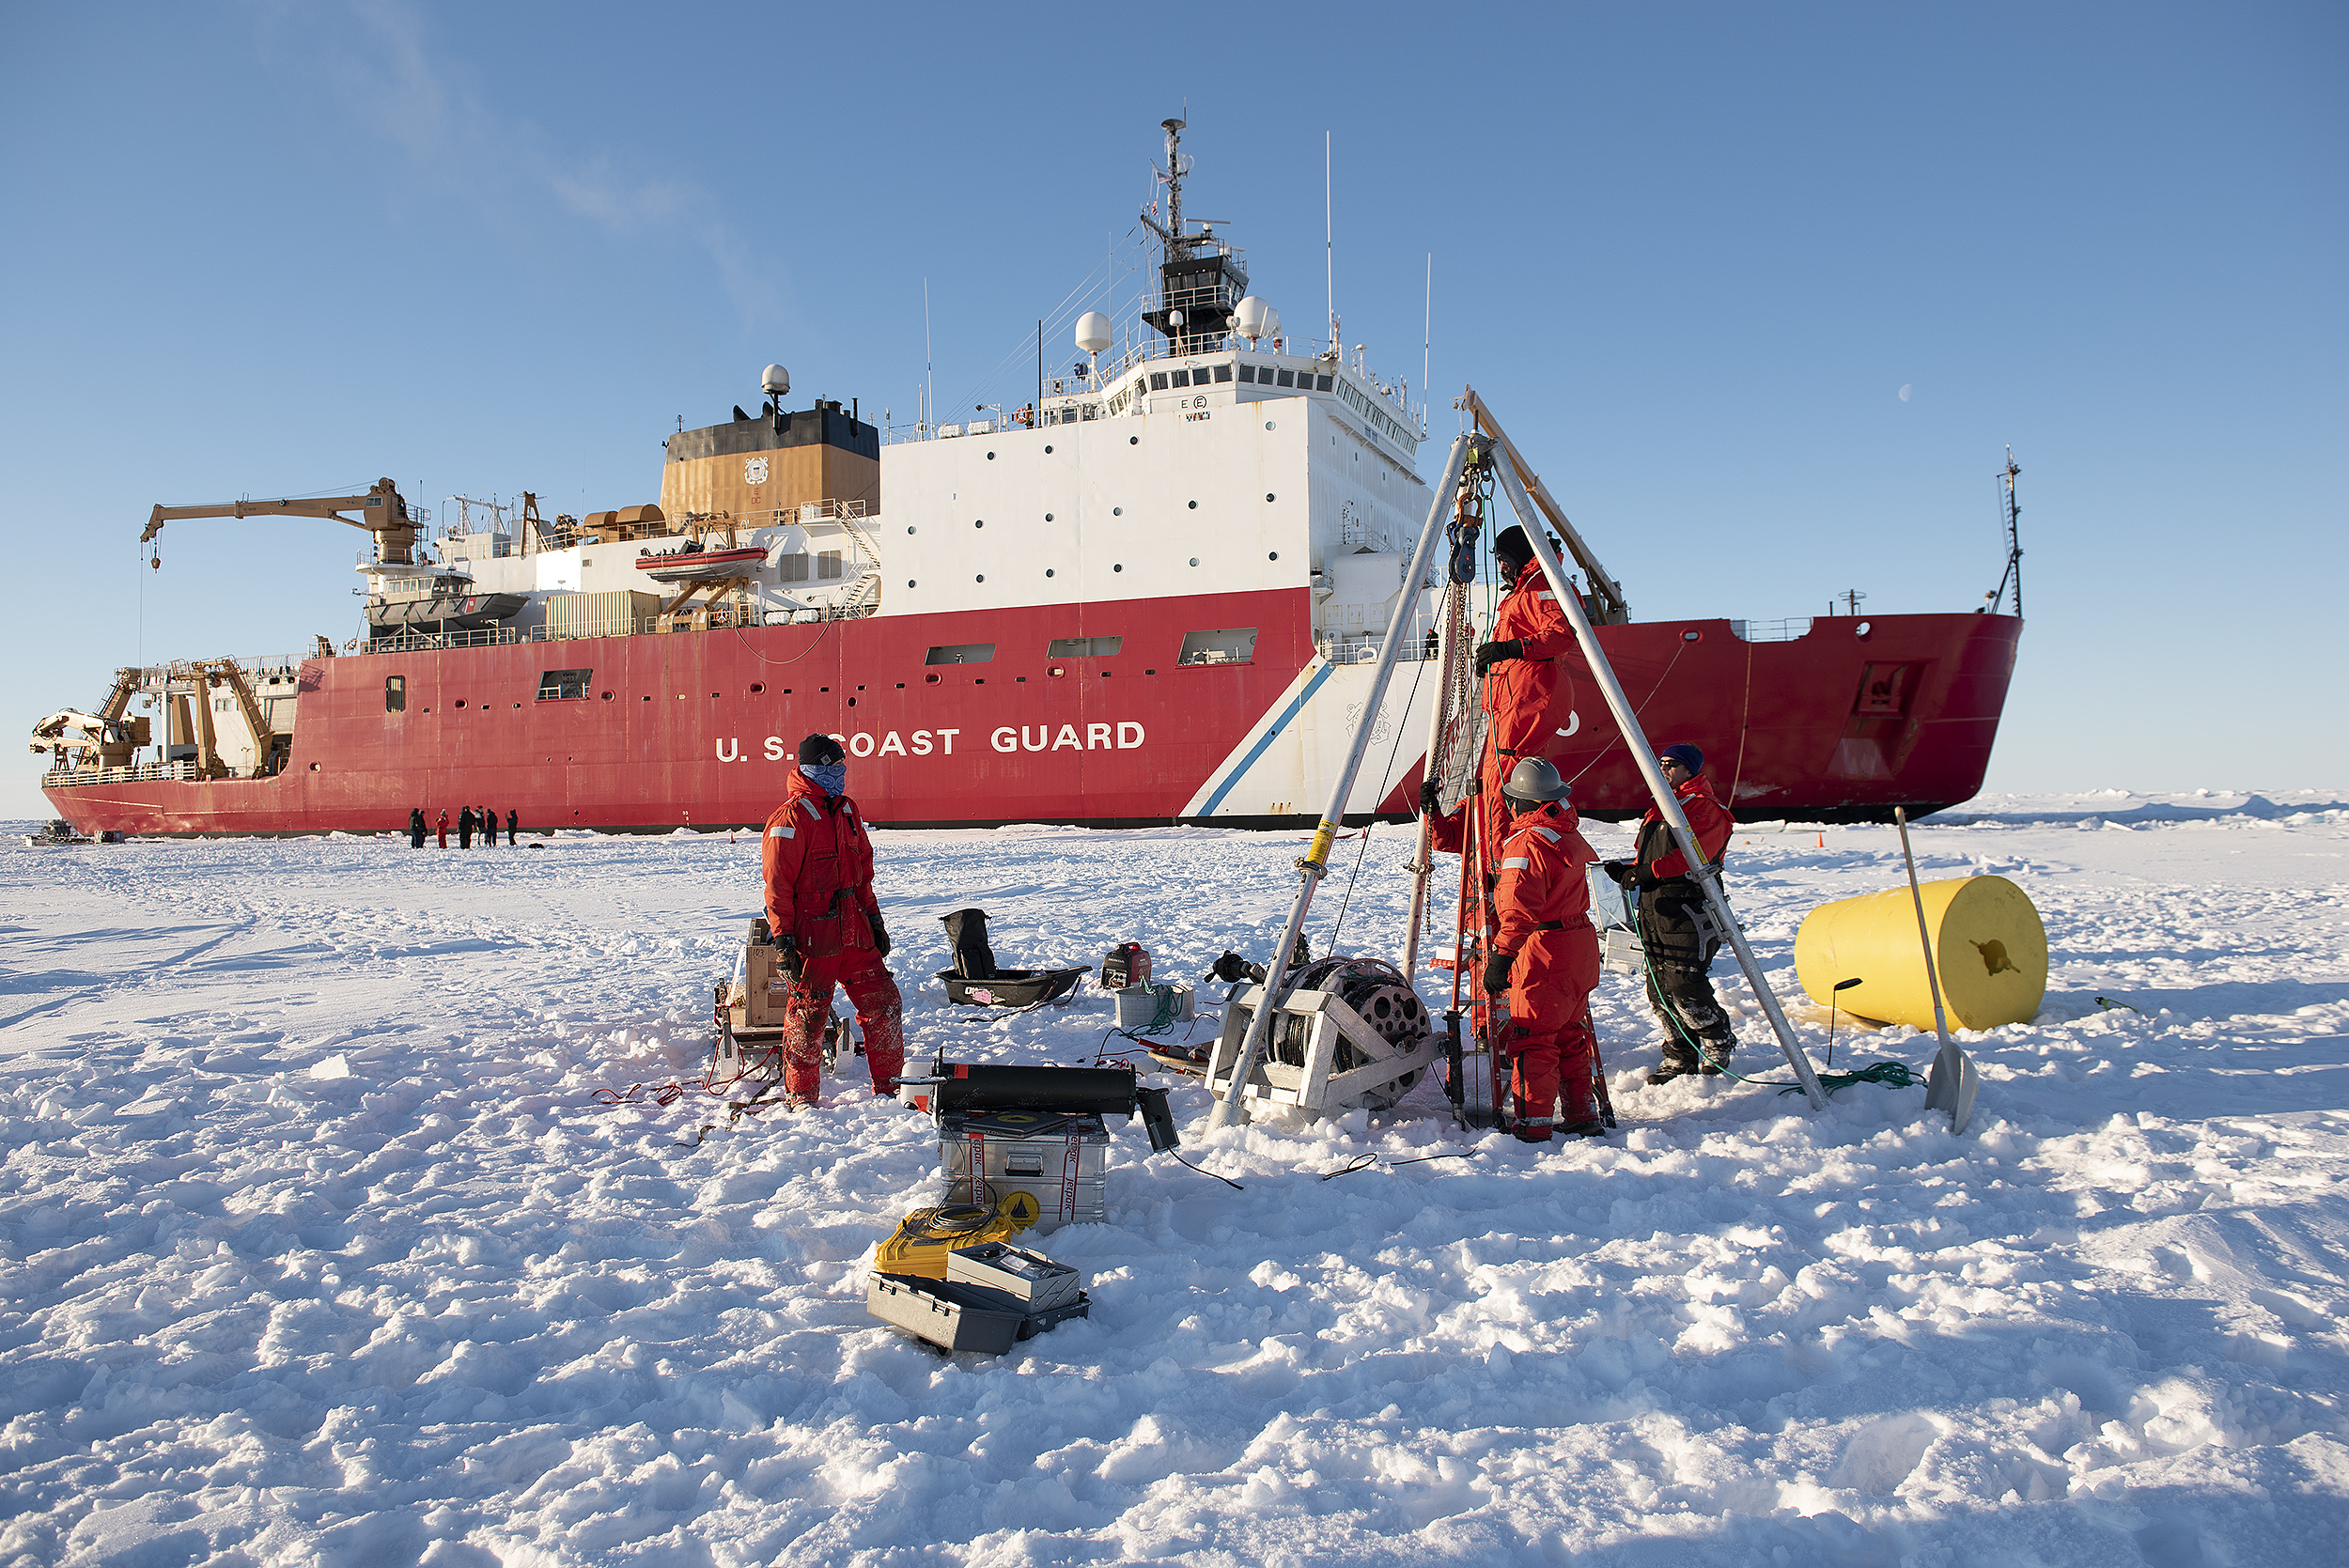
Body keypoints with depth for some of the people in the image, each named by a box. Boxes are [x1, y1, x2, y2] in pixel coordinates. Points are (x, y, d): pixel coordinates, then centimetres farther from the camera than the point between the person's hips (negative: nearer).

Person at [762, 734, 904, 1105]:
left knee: (884, 1004, 6)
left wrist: (873, 919, 18)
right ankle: (800, 1096, 18)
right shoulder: (790, 817, -11)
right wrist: (783, 940, -15)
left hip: (853, 932, 7)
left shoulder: (847, 811, 13)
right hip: (812, 935, -7)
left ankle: (889, 1086, 18)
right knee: (808, 1017, 2)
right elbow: (778, 884, -13)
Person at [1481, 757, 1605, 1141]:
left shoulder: (1526, 843, -17)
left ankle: (1533, 1127, -3)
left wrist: (1501, 955, -25)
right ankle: (1583, 1115, 23)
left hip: (1544, 954, -9)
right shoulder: (1573, 837, 10)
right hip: (1581, 950, 9)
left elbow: (1519, 910, -25)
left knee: (1531, 1040, -3)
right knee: (1569, 1035, 18)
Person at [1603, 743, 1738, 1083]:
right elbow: (1645, 856, 25)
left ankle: (1719, 1047, 11)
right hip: (1653, 909, 9)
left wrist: (1649, 871, -23)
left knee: (1685, 986, -11)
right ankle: (1679, 1058, 18)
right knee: (1660, 990, 8)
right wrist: (1626, 870, 4)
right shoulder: (1659, 810, 22)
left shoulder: (1706, 809, -6)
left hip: (1688, 911, -9)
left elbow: (1693, 855, -20)